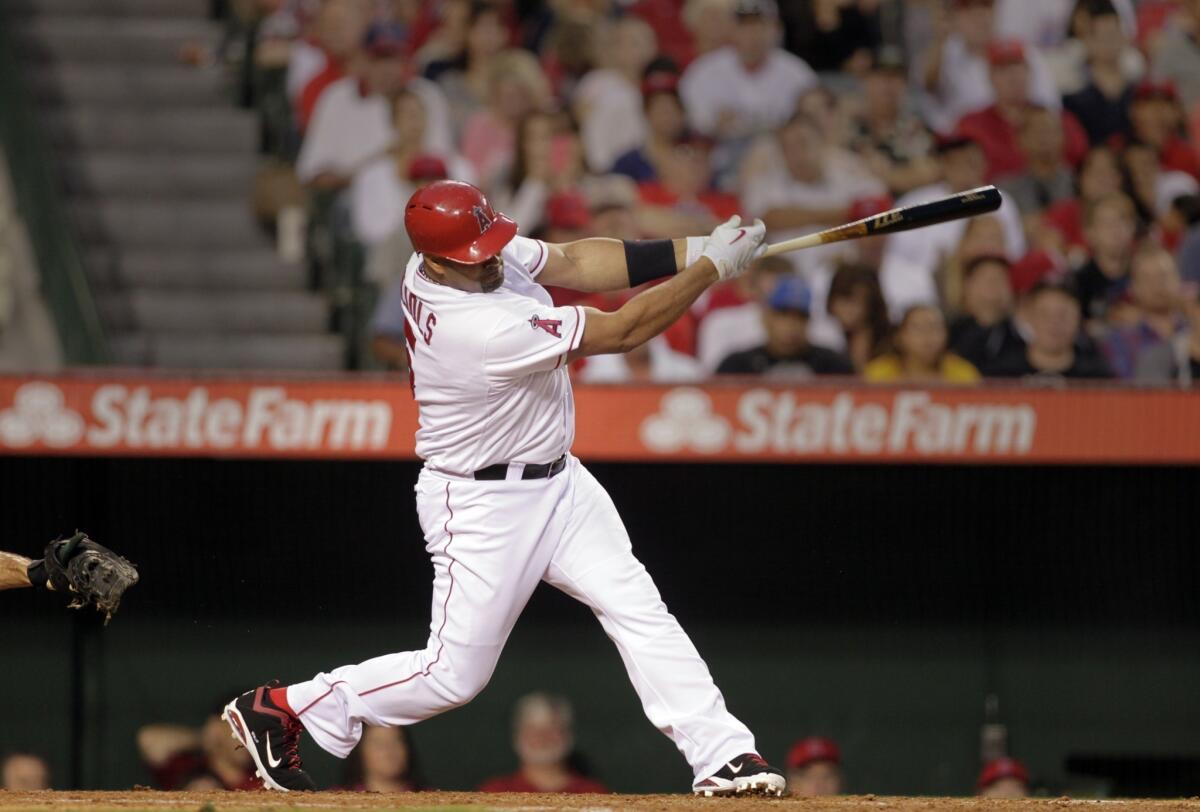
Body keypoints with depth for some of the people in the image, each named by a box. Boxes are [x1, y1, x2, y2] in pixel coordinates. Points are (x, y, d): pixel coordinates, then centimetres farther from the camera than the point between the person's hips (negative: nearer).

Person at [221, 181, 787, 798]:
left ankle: (722, 755, -2)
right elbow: (623, 331, -28)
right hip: (484, 508, -8)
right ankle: (281, 708, 15)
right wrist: (713, 266, -22)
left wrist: (689, 250, -13)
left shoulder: (469, 248, -10)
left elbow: (574, 264, -1)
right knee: (455, 674, 1)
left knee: (637, 609, -2)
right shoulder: (479, 330, -34)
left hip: (558, 481, 9)